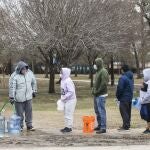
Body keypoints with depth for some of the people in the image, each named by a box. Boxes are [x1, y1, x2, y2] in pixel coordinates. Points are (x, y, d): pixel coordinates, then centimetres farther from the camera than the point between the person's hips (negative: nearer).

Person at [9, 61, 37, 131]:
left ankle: (29, 125, 17)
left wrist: (34, 91, 21)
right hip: (19, 98, -4)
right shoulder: (14, 76, -14)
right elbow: (12, 87, -12)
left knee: (29, 112, 7)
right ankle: (20, 126, 15)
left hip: (28, 97, 4)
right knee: (19, 113, 2)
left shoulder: (30, 73, 0)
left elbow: (34, 82, 16)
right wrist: (11, 97, -12)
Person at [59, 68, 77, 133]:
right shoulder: (63, 80, 9)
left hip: (70, 100, -10)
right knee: (66, 114, 14)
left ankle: (69, 127, 2)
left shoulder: (68, 81, -20)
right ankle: (67, 126, 22)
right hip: (66, 100, 10)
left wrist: (64, 97, -21)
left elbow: (71, 92, -24)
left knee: (69, 114, -5)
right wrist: (62, 98, 10)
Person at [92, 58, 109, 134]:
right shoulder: (98, 71, 16)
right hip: (96, 95, 10)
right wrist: (94, 90, 10)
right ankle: (99, 125, 26)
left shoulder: (103, 71, -14)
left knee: (101, 111, -9)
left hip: (101, 95, -10)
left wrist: (97, 91, -18)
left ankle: (103, 128, -7)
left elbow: (104, 83, -21)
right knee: (97, 110, 16)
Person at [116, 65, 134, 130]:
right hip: (130, 97, 9)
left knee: (124, 112, -5)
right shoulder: (131, 77, 10)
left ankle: (125, 126, -6)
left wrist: (118, 96, -4)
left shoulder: (123, 78, -18)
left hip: (124, 98, -9)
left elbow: (120, 88, -18)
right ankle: (127, 125, 20)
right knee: (128, 112, 14)